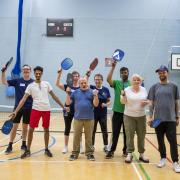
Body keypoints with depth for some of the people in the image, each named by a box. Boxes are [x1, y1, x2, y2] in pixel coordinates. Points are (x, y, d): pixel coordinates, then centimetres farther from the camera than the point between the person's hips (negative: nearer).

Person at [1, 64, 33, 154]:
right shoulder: (17, 81, 1)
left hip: (28, 108, 0)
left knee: (25, 126, 10)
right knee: (14, 126, 1)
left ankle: (23, 144, 24)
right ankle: (10, 146, 11)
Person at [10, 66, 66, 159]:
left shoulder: (46, 84, 8)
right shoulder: (30, 86, 3)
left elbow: (54, 96, 11)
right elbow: (24, 99, -3)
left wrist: (63, 106, 9)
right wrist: (16, 111, -12)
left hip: (46, 109, 1)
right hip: (36, 109, -1)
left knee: (46, 129, 9)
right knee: (31, 129, -3)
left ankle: (46, 149, 23)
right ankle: (28, 150, 11)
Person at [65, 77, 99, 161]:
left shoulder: (92, 92, 3)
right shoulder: (75, 92, 8)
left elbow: (96, 104, -4)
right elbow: (68, 103, 5)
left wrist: (95, 95, -18)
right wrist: (68, 93, -7)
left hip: (89, 118, -1)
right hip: (78, 118, 1)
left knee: (89, 137, 6)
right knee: (76, 136, 6)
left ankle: (89, 153, 17)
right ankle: (75, 153, 16)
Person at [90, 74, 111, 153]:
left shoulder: (106, 89, 0)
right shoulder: (91, 88, -3)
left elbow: (109, 101, 5)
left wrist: (106, 104, -15)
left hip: (103, 113, 1)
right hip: (93, 113, -1)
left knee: (104, 130, 10)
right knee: (92, 131, 11)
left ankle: (106, 146, 26)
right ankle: (92, 146, 25)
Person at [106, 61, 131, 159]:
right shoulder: (116, 83, 2)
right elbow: (108, 79, -17)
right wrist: (113, 67, -23)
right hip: (117, 112, -1)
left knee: (127, 133, 11)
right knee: (115, 133, 4)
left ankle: (125, 150, 25)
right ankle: (112, 150, 14)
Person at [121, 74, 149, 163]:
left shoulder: (144, 90, 4)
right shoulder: (127, 90, -4)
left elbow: (148, 100, 11)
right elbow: (123, 102, -5)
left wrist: (146, 102, -11)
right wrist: (123, 95, -23)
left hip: (141, 116, 3)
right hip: (129, 116, -2)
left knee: (141, 135, 8)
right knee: (129, 135, 0)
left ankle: (141, 154, 19)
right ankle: (129, 154, 10)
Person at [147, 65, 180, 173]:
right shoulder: (154, 87, 5)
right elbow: (151, 103, 5)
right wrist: (150, 117, -1)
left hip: (171, 118, -1)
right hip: (158, 118, 1)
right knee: (160, 140, 10)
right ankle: (163, 158, 25)